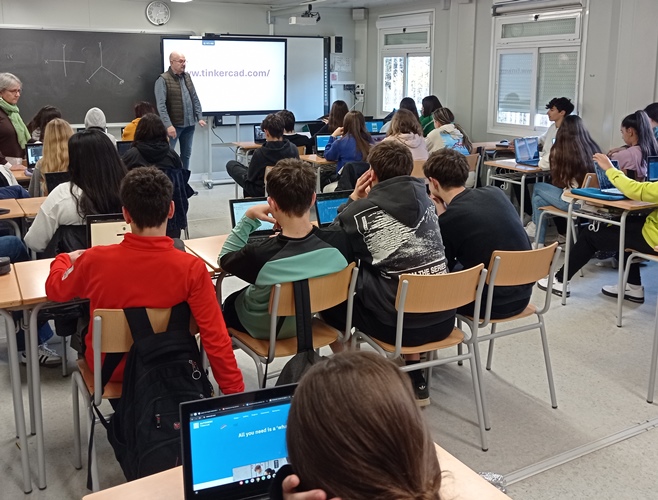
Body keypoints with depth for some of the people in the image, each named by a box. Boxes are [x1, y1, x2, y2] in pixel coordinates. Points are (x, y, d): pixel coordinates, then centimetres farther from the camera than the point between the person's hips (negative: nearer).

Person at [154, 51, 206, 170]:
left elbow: (195, 99, 15)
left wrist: (199, 117, 6)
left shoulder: (187, 76, 11)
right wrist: (168, 125, -24)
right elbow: (161, 105, -16)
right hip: (173, 125, -6)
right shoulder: (163, 80, -9)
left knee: (186, 154, 13)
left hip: (189, 124, 7)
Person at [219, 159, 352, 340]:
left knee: (229, 303, 30)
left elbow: (224, 259, -14)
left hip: (264, 328, -4)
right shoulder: (339, 240, -30)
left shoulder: (259, 255, -38)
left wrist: (249, 218, -15)